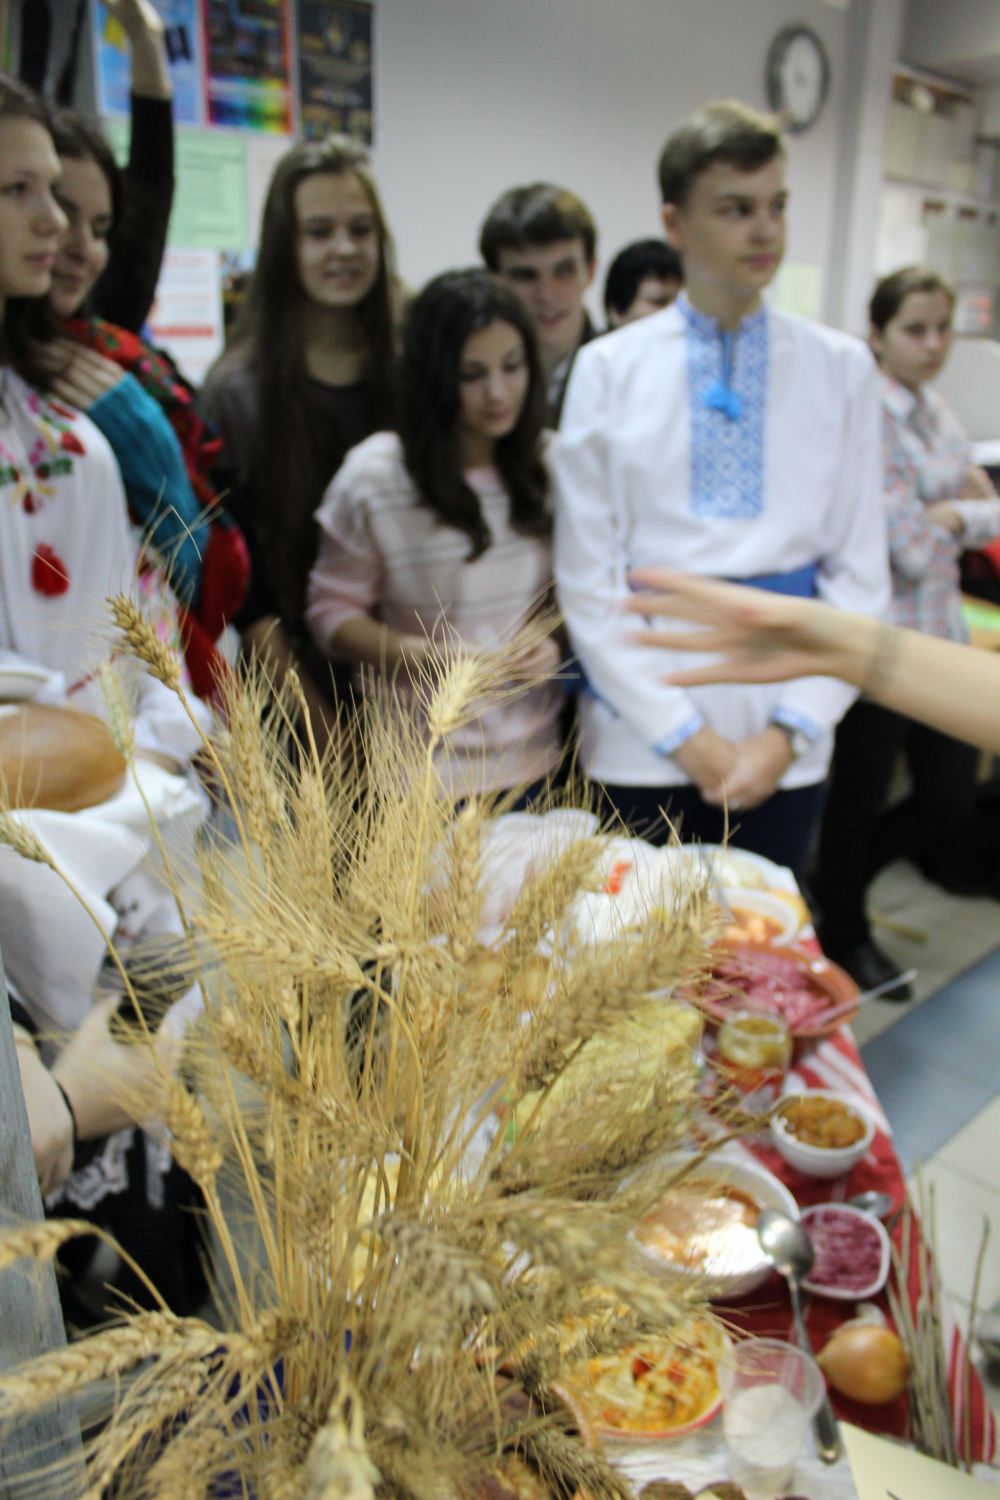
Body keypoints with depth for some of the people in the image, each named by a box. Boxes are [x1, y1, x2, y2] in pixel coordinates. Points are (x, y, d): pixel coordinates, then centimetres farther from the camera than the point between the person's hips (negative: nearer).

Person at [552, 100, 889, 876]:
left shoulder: (843, 369, 4)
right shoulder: (608, 369, -1)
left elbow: (860, 573, 3)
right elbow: (586, 578, -4)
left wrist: (788, 731, -7)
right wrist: (687, 737, -8)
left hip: (785, 746, 2)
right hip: (643, 744, -1)